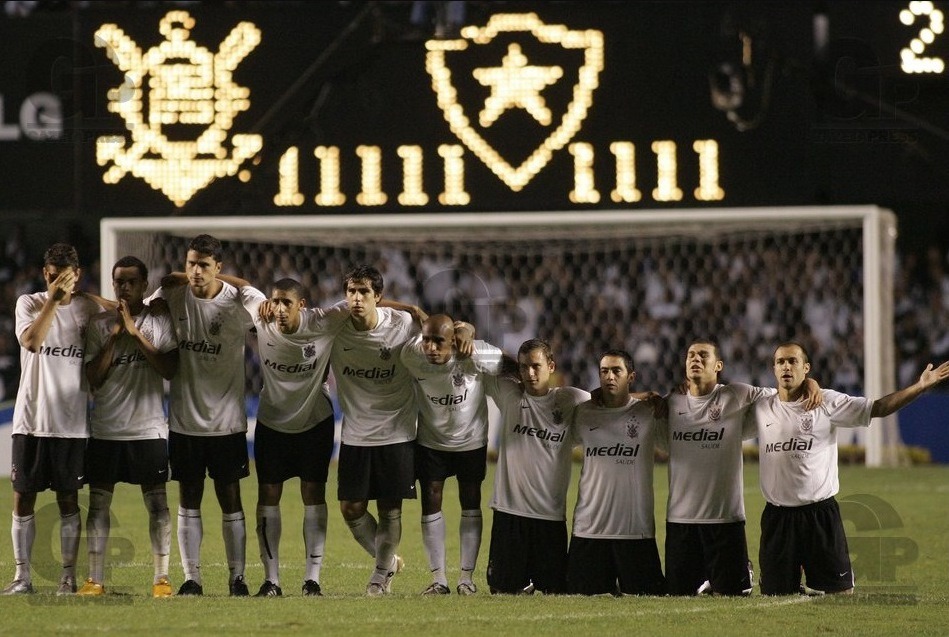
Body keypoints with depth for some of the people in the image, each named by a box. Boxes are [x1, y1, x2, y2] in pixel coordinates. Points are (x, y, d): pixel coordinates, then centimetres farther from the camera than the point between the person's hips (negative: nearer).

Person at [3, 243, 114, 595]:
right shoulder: (29, 303, 0)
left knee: (68, 500, 3)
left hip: (71, 422, 0)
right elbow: (31, 341, -17)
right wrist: (53, 300, -19)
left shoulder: (89, 307, 4)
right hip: (30, 418, 0)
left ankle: (69, 576, 7)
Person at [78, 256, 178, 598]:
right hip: (105, 428, 2)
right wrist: (114, 336, -10)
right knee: (98, 501, 1)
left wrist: (136, 333, -14)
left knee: (157, 501, -3)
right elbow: (93, 378, -1)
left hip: (148, 428, -2)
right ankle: (95, 579, 4)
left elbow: (170, 370, -9)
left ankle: (162, 577, 1)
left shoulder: (160, 321, 2)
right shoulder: (99, 324, 6)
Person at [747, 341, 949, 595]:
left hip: (821, 514, -2)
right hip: (777, 515, 2)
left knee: (840, 592, -2)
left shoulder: (828, 403, -1)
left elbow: (878, 408, -4)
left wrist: (921, 385, -14)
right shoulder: (761, 408, 6)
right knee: (777, 594, 5)